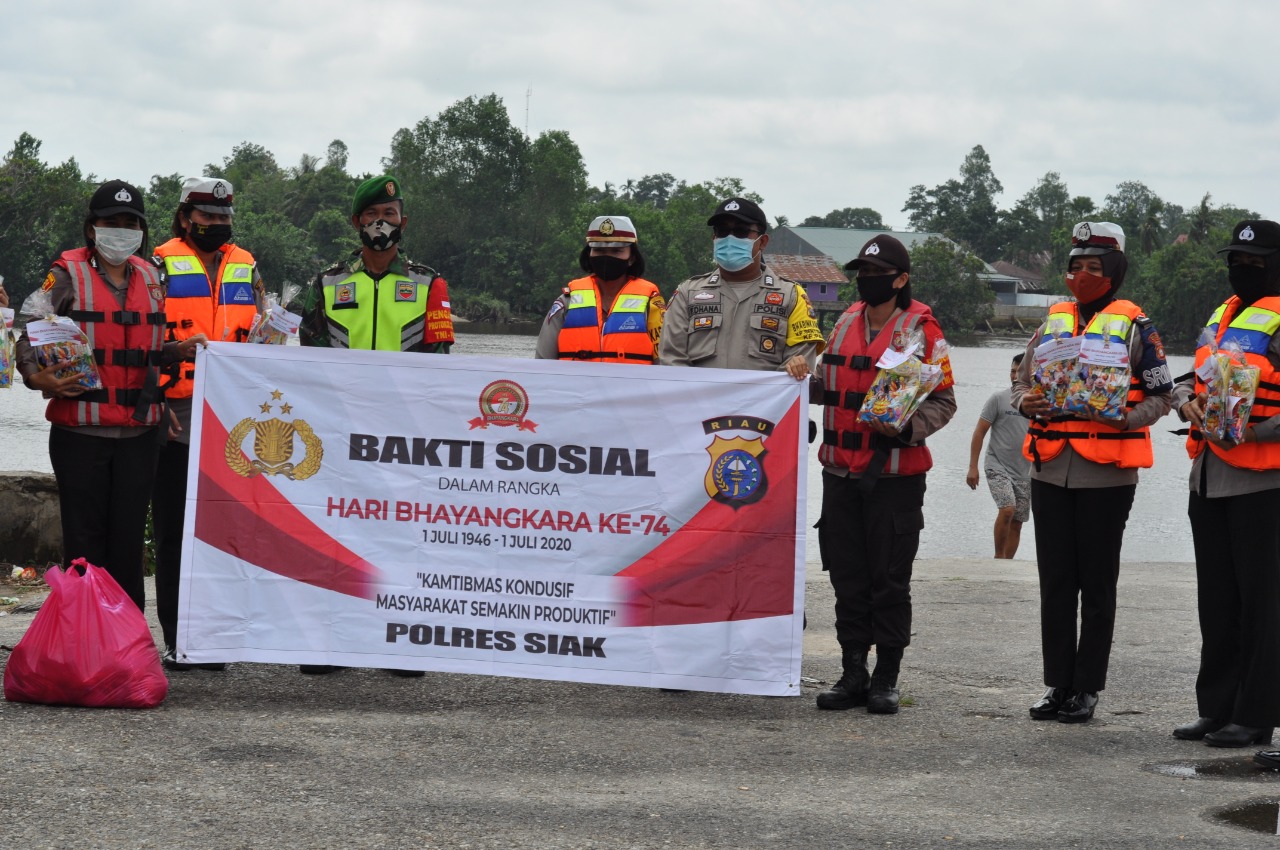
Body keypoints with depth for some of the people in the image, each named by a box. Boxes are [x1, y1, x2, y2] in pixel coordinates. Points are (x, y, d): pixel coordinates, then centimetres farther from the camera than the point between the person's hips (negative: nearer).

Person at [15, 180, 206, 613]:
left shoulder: (149, 277, 13)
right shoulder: (68, 275, -2)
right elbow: (30, 338, -4)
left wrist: (179, 350, 2)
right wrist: (38, 377, -23)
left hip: (138, 432, 4)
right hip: (80, 432, -4)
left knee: (129, 541, 8)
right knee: (84, 542, 0)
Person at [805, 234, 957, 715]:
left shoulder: (921, 330, -5)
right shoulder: (846, 323, 13)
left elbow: (943, 401, -5)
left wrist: (906, 428, -22)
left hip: (895, 476, -5)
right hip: (841, 472, 6)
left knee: (889, 581, 0)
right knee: (847, 577, 8)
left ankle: (886, 679, 9)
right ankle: (853, 674, 16)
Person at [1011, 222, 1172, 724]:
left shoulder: (1133, 326, 0)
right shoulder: (1052, 322, 12)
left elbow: (1161, 395, -1)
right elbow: (1023, 381, 17)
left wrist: (1125, 418, -19)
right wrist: (1025, 402, -6)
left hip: (1107, 474, -4)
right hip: (1051, 469, 4)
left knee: (1097, 585, 2)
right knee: (1055, 582, 6)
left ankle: (1088, 689, 8)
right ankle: (1057, 685, 13)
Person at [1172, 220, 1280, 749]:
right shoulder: (1223, 317, 17)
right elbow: (1190, 379, 23)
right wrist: (1187, 401, 1)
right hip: (1209, 480, 9)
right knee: (1216, 600, 12)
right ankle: (1218, 709, 19)